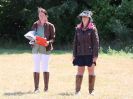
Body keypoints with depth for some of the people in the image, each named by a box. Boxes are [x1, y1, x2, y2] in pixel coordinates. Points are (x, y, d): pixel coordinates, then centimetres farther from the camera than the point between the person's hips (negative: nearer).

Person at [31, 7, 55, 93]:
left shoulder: (50, 26, 1)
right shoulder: (35, 25, 11)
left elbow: (53, 38, 0)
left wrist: (49, 42, -20)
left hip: (45, 48, -3)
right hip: (36, 47, 3)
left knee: (45, 68, -4)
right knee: (36, 68, 3)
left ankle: (46, 88, 2)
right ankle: (36, 88, 6)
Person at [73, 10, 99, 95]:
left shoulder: (92, 29, -4)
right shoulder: (78, 29, 7)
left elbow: (96, 43, -6)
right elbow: (75, 42, 11)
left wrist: (95, 56, -11)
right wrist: (74, 55, 8)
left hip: (90, 54, -3)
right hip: (80, 54, 3)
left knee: (91, 71, 5)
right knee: (80, 72, 2)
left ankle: (91, 90, 13)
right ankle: (77, 90, 5)